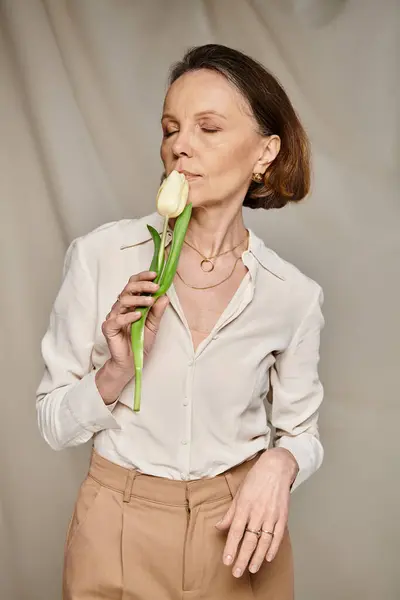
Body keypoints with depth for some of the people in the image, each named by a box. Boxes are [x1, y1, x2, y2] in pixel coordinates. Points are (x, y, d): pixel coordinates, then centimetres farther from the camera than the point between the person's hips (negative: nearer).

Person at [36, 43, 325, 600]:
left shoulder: (294, 295, -10)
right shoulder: (100, 255, -13)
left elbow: (302, 433, 3)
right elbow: (54, 423, -7)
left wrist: (279, 463, -18)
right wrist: (117, 372, -24)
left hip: (242, 534, 1)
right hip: (120, 533, 0)